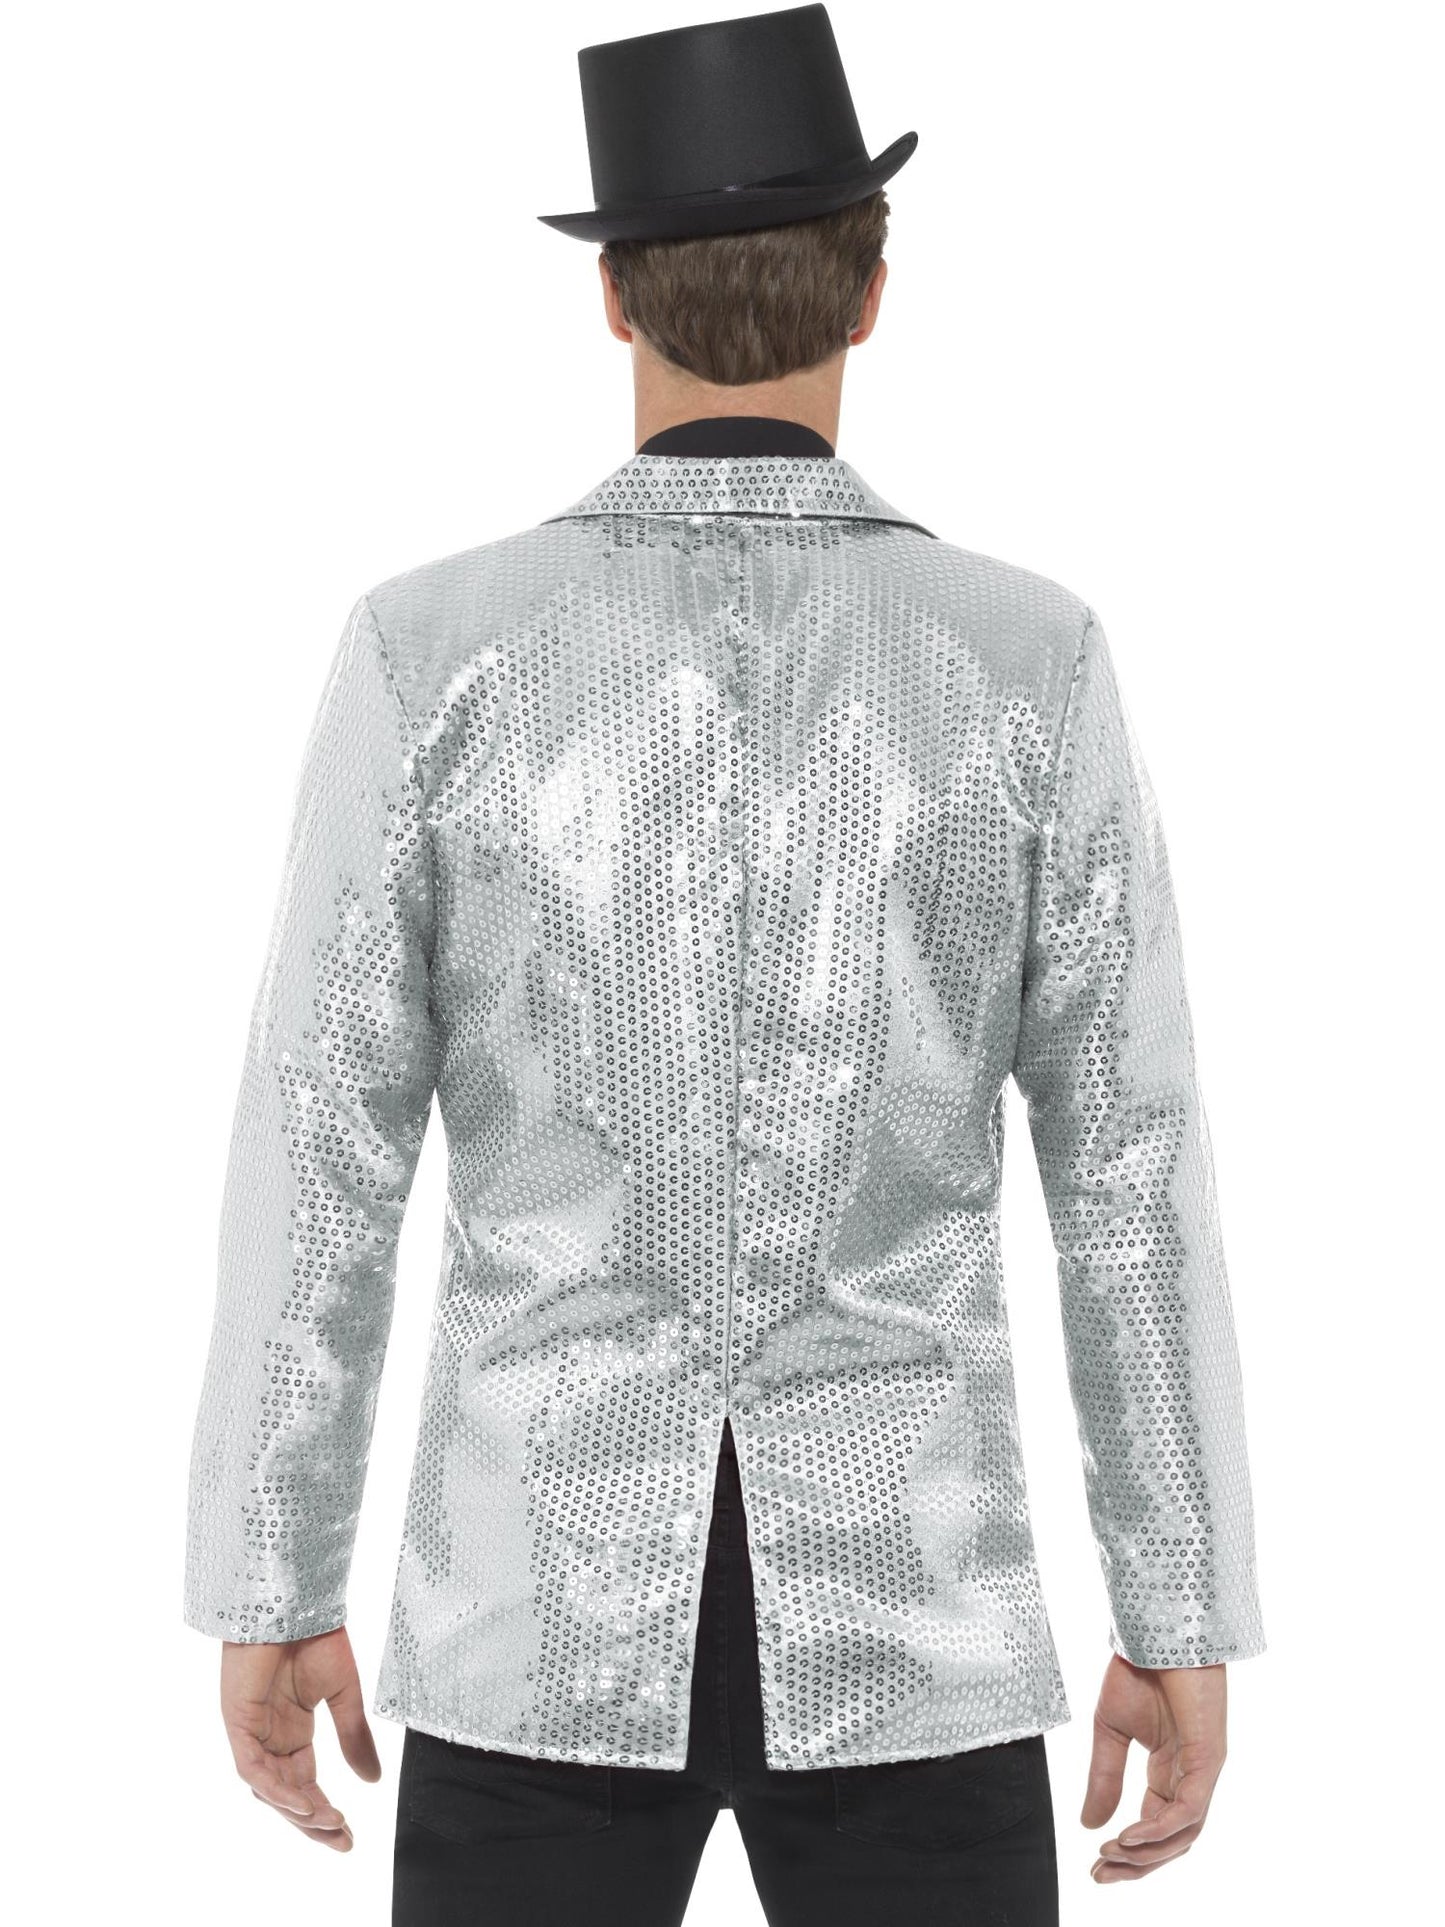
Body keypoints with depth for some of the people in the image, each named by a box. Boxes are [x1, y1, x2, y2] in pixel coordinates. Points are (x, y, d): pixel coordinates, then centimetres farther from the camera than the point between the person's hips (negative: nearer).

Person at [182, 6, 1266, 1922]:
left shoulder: (433, 651, -7)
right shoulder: (1033, 659, -6)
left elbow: (317, 1176, -5)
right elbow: (1134, 1186, -3)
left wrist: (267, 1597, 7)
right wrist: (1185, 1626, 6)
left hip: (549, 1625, 0)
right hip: (900, 1631, 0)